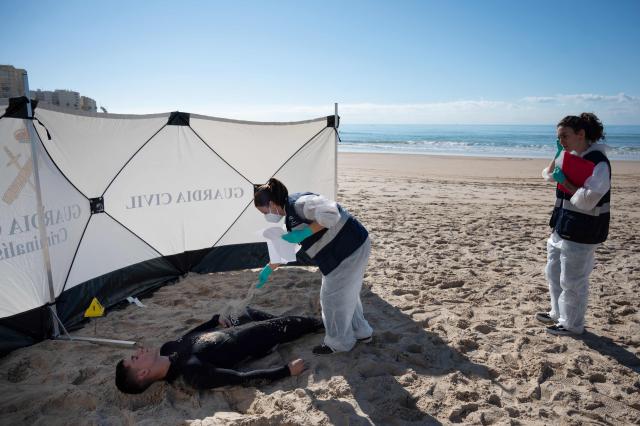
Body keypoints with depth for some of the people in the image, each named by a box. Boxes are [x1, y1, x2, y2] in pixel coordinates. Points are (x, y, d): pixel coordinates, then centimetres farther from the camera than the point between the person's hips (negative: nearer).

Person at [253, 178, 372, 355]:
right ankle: (361, 331, 41)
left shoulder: (299, 203, -21)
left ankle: (339, 342, 23)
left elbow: (330, 214, -35)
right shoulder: (291, 214, 11)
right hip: (347, 248, 10)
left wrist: (304, 233, -26)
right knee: (346, 293, 23)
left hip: (350, 248, -10)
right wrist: (268, 269, 29)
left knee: (334, 297, 4)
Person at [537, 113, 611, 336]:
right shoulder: (571, 156, 6)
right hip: (561, 229, 9)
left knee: (572, 281, 3)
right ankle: (558, 313, 39)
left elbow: (587, 200, -27)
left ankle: (572, 324, 21)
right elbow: (548, 174, 16)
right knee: (553, 273, 22)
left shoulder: (598, 162, -20)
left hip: (580, 234, -9)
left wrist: (565, 182, -17)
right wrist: (559, 153, 3)